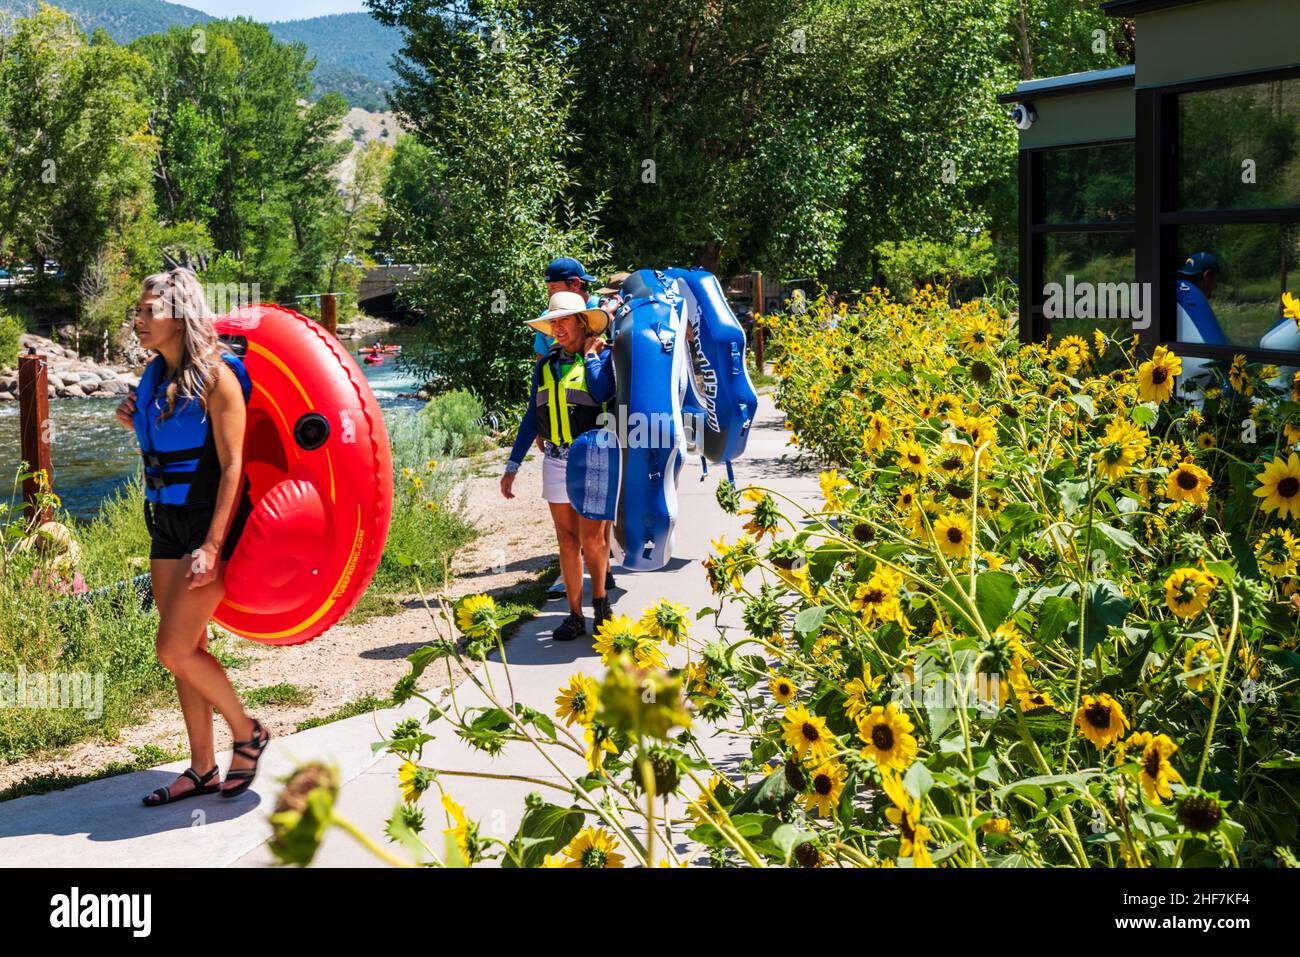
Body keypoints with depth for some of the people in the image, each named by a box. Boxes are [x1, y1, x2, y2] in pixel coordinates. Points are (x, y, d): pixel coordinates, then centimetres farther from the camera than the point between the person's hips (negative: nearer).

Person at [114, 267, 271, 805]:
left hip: (212, 523, -8)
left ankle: (248, 734, 11)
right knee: (185, 650, 10)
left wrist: (211, 546, -22)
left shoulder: (215, 376, -14)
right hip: (167, 523, 8)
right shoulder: (156, 375, 9)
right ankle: (203, 770, 20)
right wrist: (134, 426, 1)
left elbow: (232, 465, -18)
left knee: (174, 649, -10)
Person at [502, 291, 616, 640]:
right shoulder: (546, 365, 12)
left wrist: (591, 353, -9)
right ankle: (575, 615, 12)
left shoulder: (604, 356, -2)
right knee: (567, 540, 5)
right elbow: (532, 417, 15)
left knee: (591, 538, -7)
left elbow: (602, 392, -24)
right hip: (556, 462, 5)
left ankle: (600, 601, 17)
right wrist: (512, 465, 11)